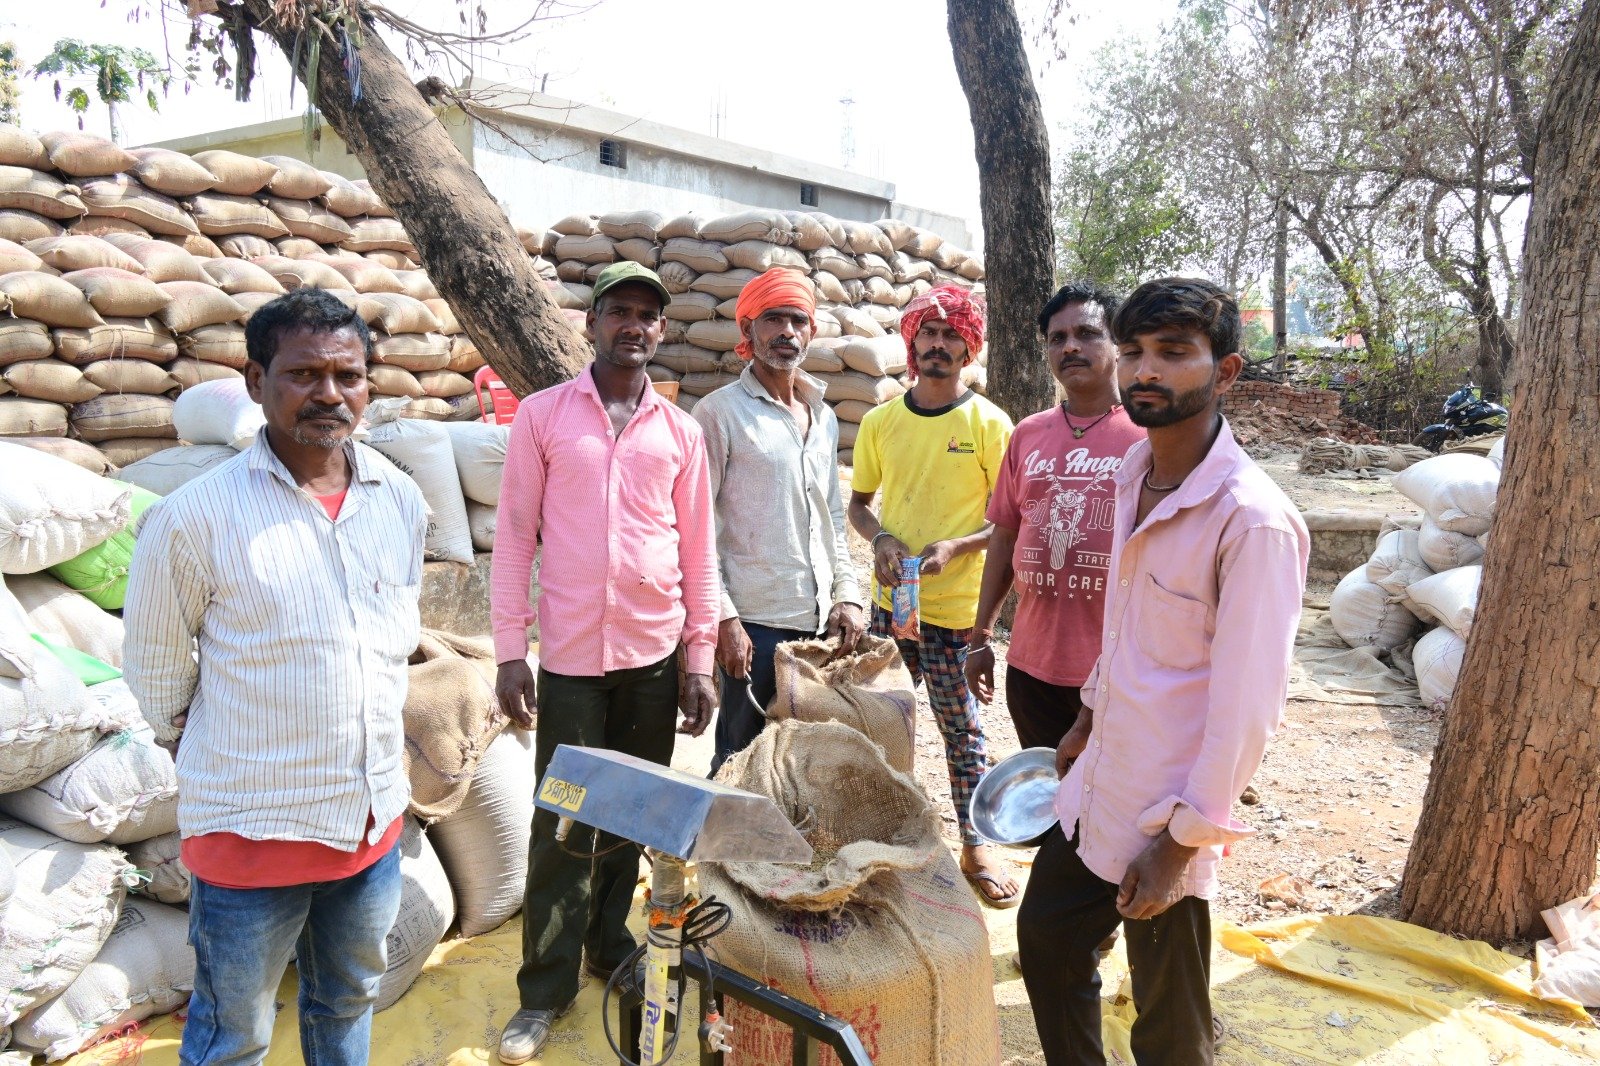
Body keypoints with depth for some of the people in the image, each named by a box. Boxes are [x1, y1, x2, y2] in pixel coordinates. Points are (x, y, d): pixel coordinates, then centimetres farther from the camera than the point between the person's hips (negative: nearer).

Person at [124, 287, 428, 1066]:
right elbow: (155, 665, -3)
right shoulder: (196, 515, -16)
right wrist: (209, 753, 6)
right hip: (250, 827, -4)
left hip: (374, 817, 4)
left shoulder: (400, 499, -2)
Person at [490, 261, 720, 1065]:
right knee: (563, 824, 3)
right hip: (570, 656, -2)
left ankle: (611, 946, 32)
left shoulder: (680, 431, 6)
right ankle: (546, 990, 17)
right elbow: (514, 538, -1)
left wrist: (699, 656, 5)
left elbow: (698, 549, 8)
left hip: (654, 654, 2)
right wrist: (509, 652, -5)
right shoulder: (543, 415, 0)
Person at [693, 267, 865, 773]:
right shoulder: (720, 412, -6)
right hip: (755, 623, -6)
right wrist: (722, 616, -14)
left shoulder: (823, 418, 13)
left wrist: (847, 595, 7)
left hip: (820, 620, 6)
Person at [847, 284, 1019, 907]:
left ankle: (975, 848, 24)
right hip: (890, 600, 4)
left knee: (961, 728, 7)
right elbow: (858, 502, 12)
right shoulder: (880, 422, 3)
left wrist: (955, 546, -20)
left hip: (957, 607, -3)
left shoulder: (989, 423, -6)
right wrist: (880, 539, -9)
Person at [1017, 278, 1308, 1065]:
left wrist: (1183, 839, -17)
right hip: (1098, 781, 8)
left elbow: (1247, 704, -21)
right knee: (1045, 936, 22)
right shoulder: (1132, 472, 2)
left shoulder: (1254, 520, -23)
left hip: (1164, 815, -7)